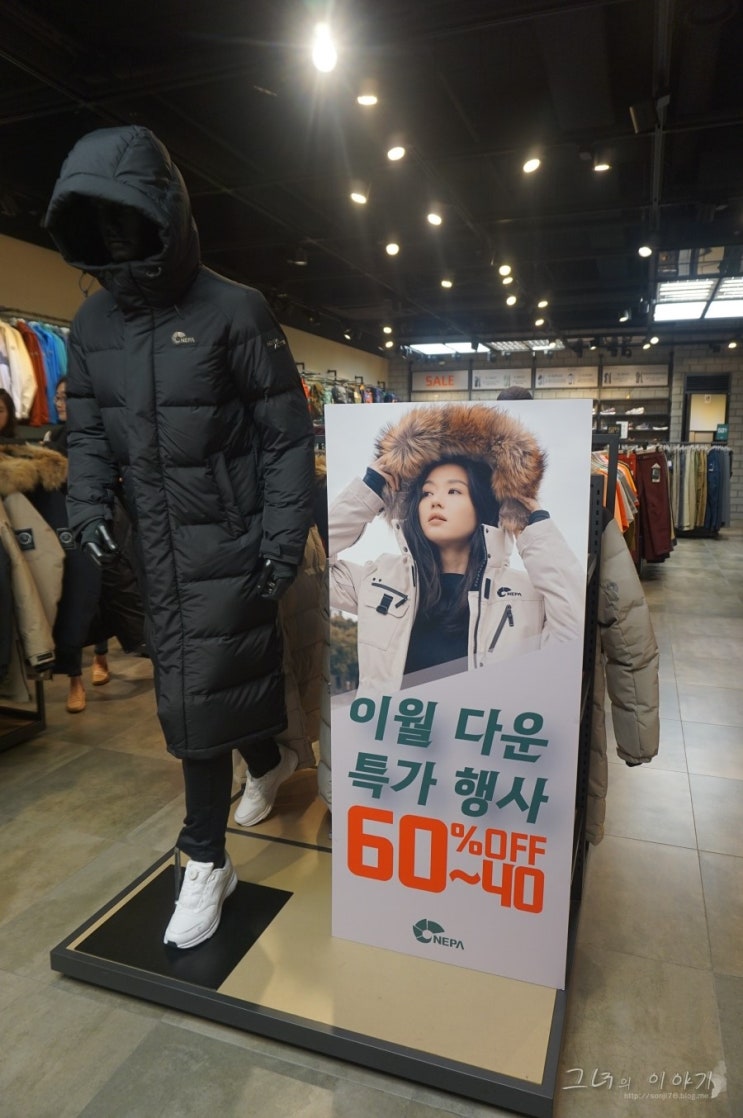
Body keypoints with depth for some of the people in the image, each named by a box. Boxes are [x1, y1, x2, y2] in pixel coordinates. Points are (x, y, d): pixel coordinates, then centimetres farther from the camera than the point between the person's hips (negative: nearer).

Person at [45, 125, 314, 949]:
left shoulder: (233, 311, -9)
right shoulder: (93, 322, 8)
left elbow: (286, 434, -8)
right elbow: (87, 429, 14)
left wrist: (286, 532, -13)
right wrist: (88, 500, -2)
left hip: (226, 538, -6)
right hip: (156, 540, 6)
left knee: (202, 687, -5)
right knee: (186, 676, 16)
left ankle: (206, 862, 13)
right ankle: (269, 763, 43)